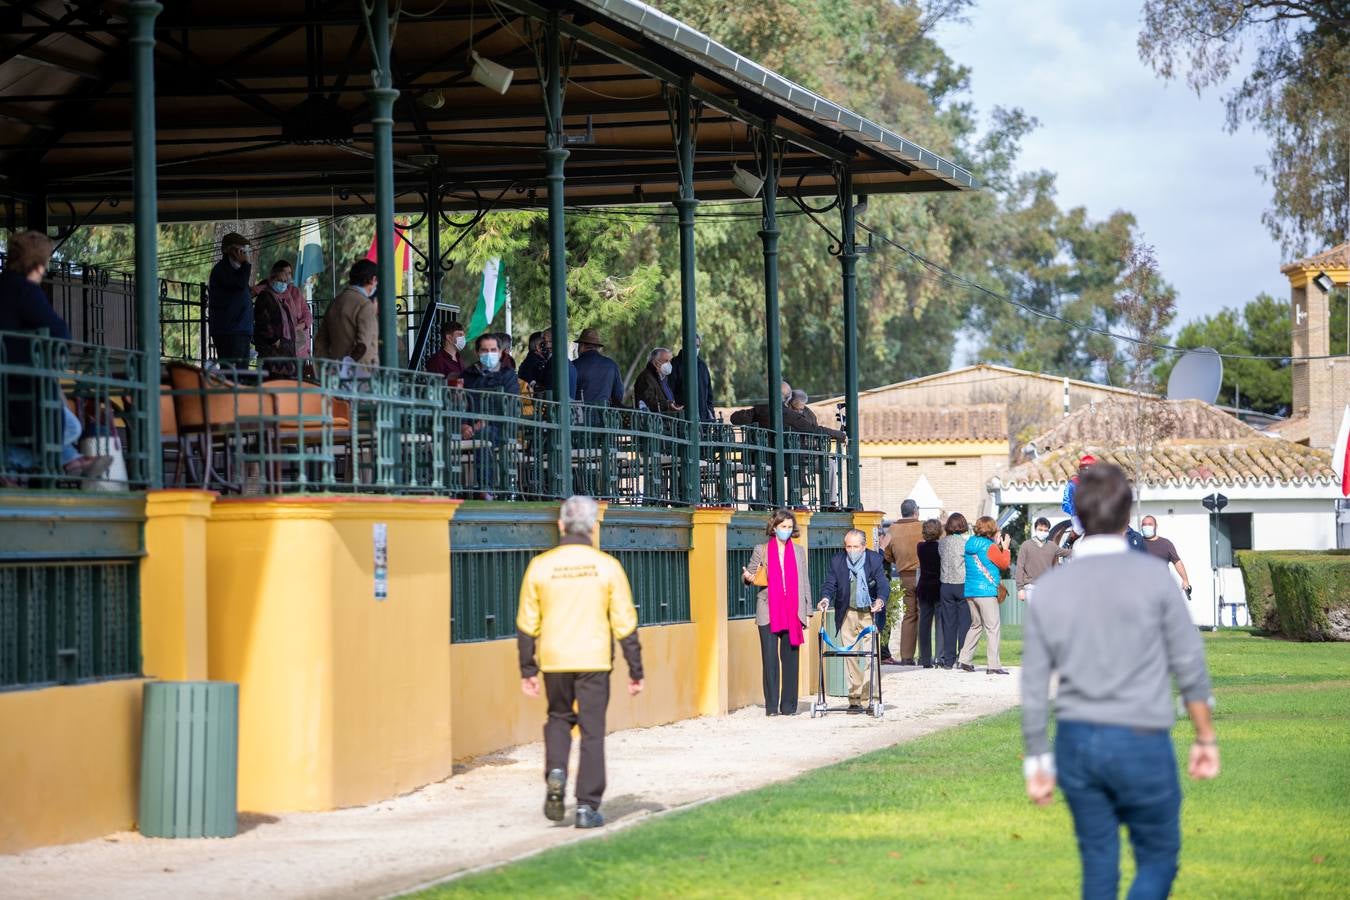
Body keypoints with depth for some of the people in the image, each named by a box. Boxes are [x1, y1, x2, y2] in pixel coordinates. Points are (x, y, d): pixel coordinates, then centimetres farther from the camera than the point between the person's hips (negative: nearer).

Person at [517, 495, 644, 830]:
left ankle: (555, 773, -2)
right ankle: (587, 807, 3)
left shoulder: (540, 566, -2)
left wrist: (527, 670, 11)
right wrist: (635, 671, 4)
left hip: (554, 660, 1)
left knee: (559, 718, 22)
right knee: (592, 731, 5)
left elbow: (527, 624, 2)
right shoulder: (607, 566, -4)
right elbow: (625, 624, -3)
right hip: (594, 661, -1)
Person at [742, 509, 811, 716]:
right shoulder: (761, 550, 7)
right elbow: (749, 573, 13)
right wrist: (747, 577, -12)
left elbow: (805, 581, 14)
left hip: (792, 613, 2)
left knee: (790, 658, 1)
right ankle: (771, 706, -1)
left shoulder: (799, 551, 13)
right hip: (768, 612, -2)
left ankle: (789, 705, 6)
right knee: (770, 658, -5)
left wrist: (806, 610, 8)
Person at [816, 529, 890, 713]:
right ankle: (854, 699, 5)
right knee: (850, 658, 0)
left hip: (869, 614, -1)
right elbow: (829, 584, -4)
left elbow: (883, 584, -11)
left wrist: (880, 600, -31)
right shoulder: (837, 561, 0)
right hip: (846, 614, 1)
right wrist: (826, 598, -26)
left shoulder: (875, 560, -4)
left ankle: (866, 699, -2)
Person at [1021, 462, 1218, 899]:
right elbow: (1189, 665, -4)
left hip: (1076, 743, 3)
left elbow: (1033, 685, 5)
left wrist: (1037, 760, 14)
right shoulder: (1152, 577, -8)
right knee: (1158, 860, 8)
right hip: (1141, 741, -3)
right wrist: (1206, 738, 7)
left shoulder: (1048, 587, 2)